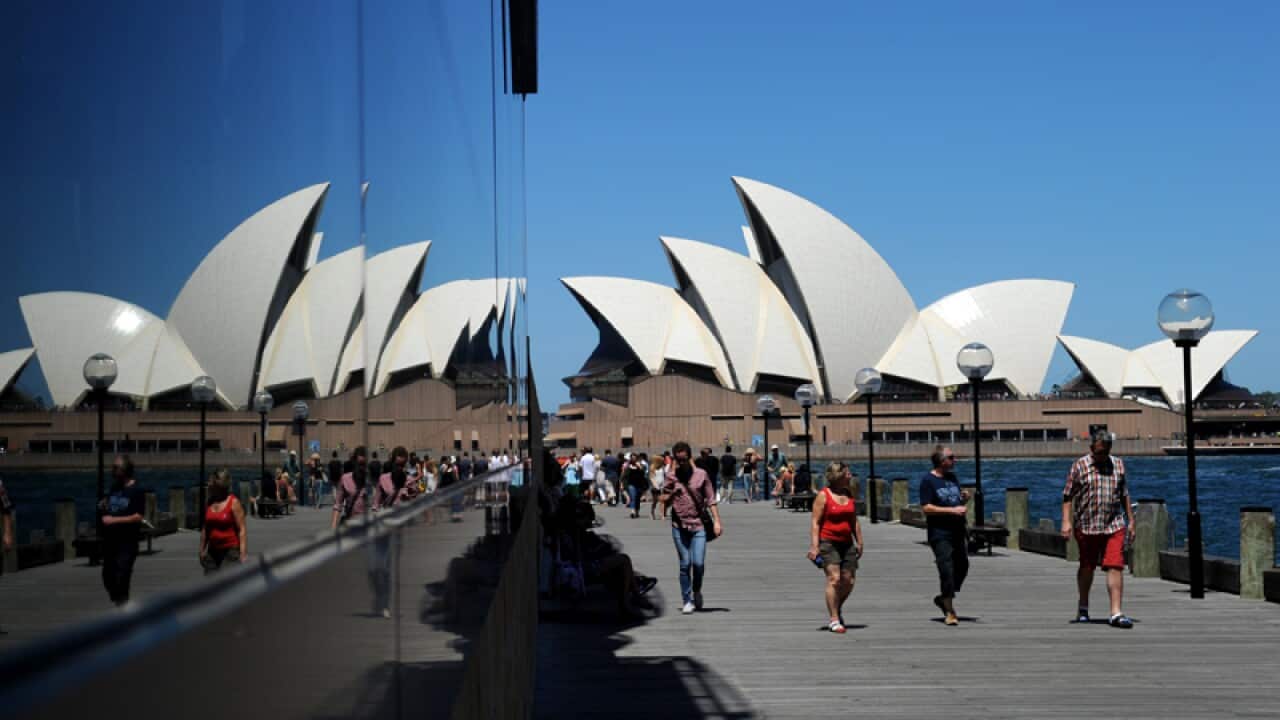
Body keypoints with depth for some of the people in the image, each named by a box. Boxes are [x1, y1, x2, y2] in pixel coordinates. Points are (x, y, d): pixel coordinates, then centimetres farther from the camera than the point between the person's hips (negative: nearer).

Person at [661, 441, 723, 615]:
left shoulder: (701, 475, 3)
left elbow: (710, 499, 4)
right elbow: (664, 502, 9)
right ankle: (687, 601, 9)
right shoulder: (671, 477, 5)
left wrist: (717, 521, -4)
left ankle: (697, 591, 21)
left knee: (698, 563, -8)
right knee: (685, 564, 0)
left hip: (698, 525, -1)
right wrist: (672, 494, -12)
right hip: (679, 526, 1)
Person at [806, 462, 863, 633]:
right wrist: (814, 546, -16)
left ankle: (837, 610, 28)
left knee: (848, 581, 3)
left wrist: (859, 542, 17)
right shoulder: (823, 496, -6)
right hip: (828, 543, -6)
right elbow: (815, 522, -9)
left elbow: (854, 522, 20)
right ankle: (834, 620, -9)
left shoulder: (849, 494, 12)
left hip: (847, 543, 6)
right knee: (834, 579, -14)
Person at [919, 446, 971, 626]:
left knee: (962, 567, 12)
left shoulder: (952, 477, 13)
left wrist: (964, 498, 1)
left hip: (957, 530, 8)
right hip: (940, 532, -7)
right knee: (947, 570, -9)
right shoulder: (928, 480, -9)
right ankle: (949, 612, -1)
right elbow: (926, 508, -16)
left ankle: (944, 598, 33)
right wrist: (952, 510, -20)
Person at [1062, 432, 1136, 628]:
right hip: (1086, 526, -1)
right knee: (1087, 567, 12)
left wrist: (1130, 521, 14)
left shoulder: (1118, 464, 10)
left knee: (1116, 567, -10)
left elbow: (1125, 495, 17)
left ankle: (1116, 613, -13)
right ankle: (1083, 607, 31)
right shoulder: (1079, 466, 0)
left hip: (1114, 525, 1)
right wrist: (1066, 521, -11)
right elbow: (1068, 496, -1)